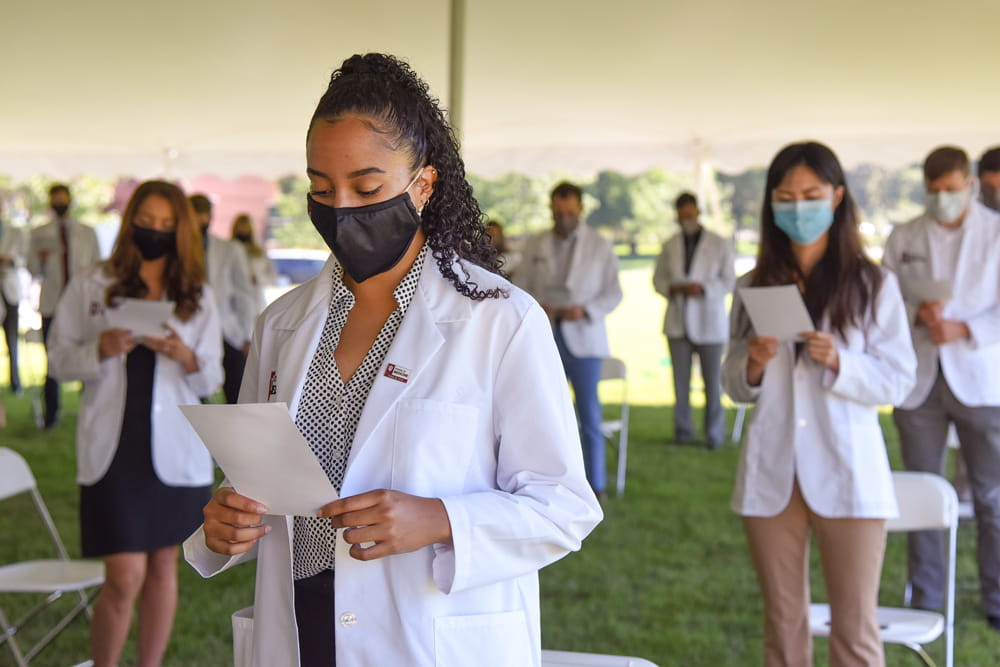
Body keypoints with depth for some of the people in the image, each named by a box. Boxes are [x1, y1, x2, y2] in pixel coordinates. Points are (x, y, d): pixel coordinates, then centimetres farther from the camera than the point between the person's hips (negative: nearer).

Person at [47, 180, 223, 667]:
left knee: (163, 568, 10)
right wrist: (101, 350, -17)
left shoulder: (197, 297, 8)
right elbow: (58, 360, 3)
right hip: (114, 450, -3)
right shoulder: (90, 287, 3)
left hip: (176, 451, 3)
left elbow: (212, 379, 7)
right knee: (125, 577, -8)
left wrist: (186, 357, -14)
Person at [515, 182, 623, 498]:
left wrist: (585, 311, -15)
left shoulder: (599, 246, 4)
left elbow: (613, 293, 2)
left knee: (589, 415, -1)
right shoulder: (534, 246, 9)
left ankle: (595, 484, 7)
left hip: (582, 338, -2)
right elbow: (522, 289, 9)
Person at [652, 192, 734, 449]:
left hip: (709, 324, -2)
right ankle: (683, 431, 14)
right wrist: (672, 288, -10)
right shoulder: (670, 245, 9)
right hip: (678, 322, 2)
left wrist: (703, 288, -18)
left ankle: (715, 434, 11)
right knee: (680, 382, 3)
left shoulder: (720, 245, 1)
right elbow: (658, 279, 12)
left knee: (713, 382, 0)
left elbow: (728, 282, -1)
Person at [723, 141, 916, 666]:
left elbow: (898, 381, -3)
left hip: (847, 474, -3)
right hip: (771, 473, 3)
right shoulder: (754, 287, 7)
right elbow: (734, 386, 10)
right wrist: (754, 364, -12)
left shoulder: (874, 285, -1)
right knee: (783, 623, 11)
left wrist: (838, 362, -20)